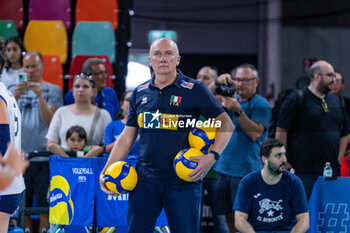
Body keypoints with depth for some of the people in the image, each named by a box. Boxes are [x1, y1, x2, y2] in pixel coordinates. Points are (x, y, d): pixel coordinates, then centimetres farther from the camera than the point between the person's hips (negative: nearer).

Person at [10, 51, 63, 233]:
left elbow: (50, 121, -6)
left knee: (45, 204, -5)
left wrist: (39, 96, -16)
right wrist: (15, 98, -13)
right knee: (22, 206, 3)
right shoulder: (14, 91, 14)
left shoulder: (53, 90, 6)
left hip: (43, 152, -2)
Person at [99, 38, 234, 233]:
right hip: (145, 180, 4)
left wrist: (212, 156, -15)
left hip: (182, 180, -3)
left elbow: (226, 125, 0)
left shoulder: (194, 90, -1)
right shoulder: (140, 93, 11)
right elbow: (126, 138, 17)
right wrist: (107, 171, 8)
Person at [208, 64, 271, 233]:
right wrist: (217, 83, -13)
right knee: (229, 217, 8)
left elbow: (255, 133, -17)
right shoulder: (232, 99, 14)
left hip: (246, 170, -6)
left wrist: (237, 110, -23)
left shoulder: (261, 104, -5)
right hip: (225, 168, 6)